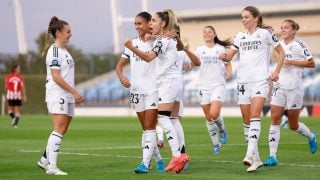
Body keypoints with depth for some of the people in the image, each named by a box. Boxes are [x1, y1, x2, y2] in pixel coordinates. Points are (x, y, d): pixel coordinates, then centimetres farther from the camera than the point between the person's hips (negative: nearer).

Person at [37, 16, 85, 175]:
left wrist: (75, 94, 17)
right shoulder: (54, 51, -11)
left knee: (62, 131, 9)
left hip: (67, 96, 9)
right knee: (59, 130, -14)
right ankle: (51, 167, -15)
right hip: (57, 95, -9)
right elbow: (56, 77, -17)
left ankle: (45, 160, 19)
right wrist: (75, 92, -18)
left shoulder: (64, 51, 18)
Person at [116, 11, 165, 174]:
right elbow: (119, 65, 10)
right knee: (145, 128, 10)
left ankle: (145, 163, -14)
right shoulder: (132, 43, 8)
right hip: (136, 90, 5)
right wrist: (122, 77, -10)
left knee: (149, 128, -10)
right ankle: (158, 159, 23)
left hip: (153, 90, -5)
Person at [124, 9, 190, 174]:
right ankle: (180, 156, 5)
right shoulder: (171, 38, 19)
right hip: (174, 81, 10)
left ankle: (177, 155, -22)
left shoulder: (163, 39, -10)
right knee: (172, 119, 8)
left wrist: (132, 48, -37)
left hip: (169, 81, -10)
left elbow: (149, 57, -26)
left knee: (163, 118, -14)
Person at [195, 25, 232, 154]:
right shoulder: (200, 49, 9)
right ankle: (216, 144, 15)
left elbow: (228, 63, 12)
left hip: (218, 85, -3)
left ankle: (222, 130, 13)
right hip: (204, 86, 3)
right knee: (208, 117, 3)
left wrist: (228, 73, -7)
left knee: (214, 114, -20)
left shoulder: (220, 48, 5)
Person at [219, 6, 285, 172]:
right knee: (246, 120, 4)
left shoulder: (265, 33, 2)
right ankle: (256, 159, 11)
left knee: (254, 115, -20)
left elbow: (281, 52, 7)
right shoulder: (240, 37, 14)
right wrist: (224, 56, -15)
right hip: (243, 80, 5)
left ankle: (250, 154, -31)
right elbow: (229, 56, 9)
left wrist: (276, 71, -3)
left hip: (260, 79, -5)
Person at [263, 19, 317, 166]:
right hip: (279, 86, 4)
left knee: (293, 125, 4)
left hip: (294, 87, -4)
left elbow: (311, 63, -6)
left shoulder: (299, 44, -5)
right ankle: (272, 157, -12)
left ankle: (311, 136, 38)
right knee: (275, 119, -10)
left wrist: (292, 62, -15)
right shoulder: (279, 45, 11)